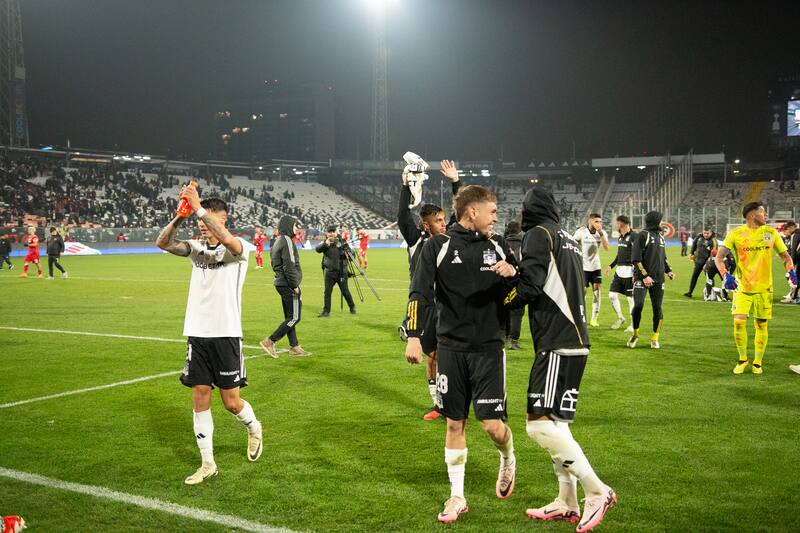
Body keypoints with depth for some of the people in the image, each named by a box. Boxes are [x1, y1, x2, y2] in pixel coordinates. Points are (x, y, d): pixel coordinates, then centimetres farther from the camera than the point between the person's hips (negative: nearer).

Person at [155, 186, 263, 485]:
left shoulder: (237, 248, -7)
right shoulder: (196, 247, 10)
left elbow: (227, 239, -31)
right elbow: (162, 243, -4)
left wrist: (198, 208, -31)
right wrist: (180, 216, -18)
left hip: (226, 335, -5)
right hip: (197, 334, 5)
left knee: (231, 402, 1)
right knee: (200, 400, 5)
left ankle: (253, 428, 34)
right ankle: (207, 464, 16)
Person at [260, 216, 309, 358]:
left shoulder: (278, 242, 15)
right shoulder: (287, 241, -14)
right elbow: (289, 266, -21)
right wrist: (295, 285, -17)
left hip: (281, 284, 10)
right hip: (289, 286, -10)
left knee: (289, 317, 13)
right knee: (294, 318, -5)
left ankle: (294, 347, 18)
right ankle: (270, 342, -6)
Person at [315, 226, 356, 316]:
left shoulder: (342, 241, 0)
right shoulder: (325, 242, 3)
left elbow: (350, 253, 3)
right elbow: (318, 249, -16)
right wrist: (325, 243, -33)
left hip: (341, 272, -1)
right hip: (329, 272, 1)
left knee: (345, 291, 6)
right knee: (327, 291, 1)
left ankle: (352, 307, 26)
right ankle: (326, 311, 8)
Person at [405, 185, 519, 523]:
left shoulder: (498, 246, 6)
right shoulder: (438, 247, -2)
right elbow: (420, 294, -8)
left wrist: (512, 274, -12)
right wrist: (414, 336, -19)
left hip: (489, 348, 1)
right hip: (451, 348, -1)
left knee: (492, 423, -5)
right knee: (455, 424, 6)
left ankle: (508, 461, 30)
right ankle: (457, 497, 21)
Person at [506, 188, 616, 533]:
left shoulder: (538, 234, -5)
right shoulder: (569, 240, 22)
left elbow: (528, 287, -14)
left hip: (557, 345, -10)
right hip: (573, 340, 10)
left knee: (540, 424, -11)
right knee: (553, 423, 13)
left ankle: (597, 491, -5)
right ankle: (567, 503, 18)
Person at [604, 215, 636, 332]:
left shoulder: (633, 237, -13)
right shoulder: (620, 237, 14)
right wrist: (611, 266, 22)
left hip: (629, 271, -8)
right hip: (619, 270, 8)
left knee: (631, 298, 0)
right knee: (612, 295, 7)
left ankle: (634, 324, 11)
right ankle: (620, 318, 26)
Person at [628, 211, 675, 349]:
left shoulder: (661, 237, 16)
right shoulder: (643, 235, -6)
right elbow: (636, 259, -11)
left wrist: (668, 270, 12)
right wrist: (644, 275, -16)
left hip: (658, 279, 6)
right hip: (642, 279, -6)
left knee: (657, 308, 3)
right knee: (638, 305, -13)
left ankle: (655, 338, 16)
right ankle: (635, 334, 8)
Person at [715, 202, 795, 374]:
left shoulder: (771, 232, 2)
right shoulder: (736, 234, -6)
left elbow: (785, 255, 10)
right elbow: (719, 257, -6)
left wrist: (791, 271, -9)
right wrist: (726, 275, -22)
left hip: (764, 288, 2)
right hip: (742, 287, -2)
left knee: (761, 325, 6)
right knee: (739, 322, -13)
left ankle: (757, 362, 23)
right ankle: (742, 359, 8)